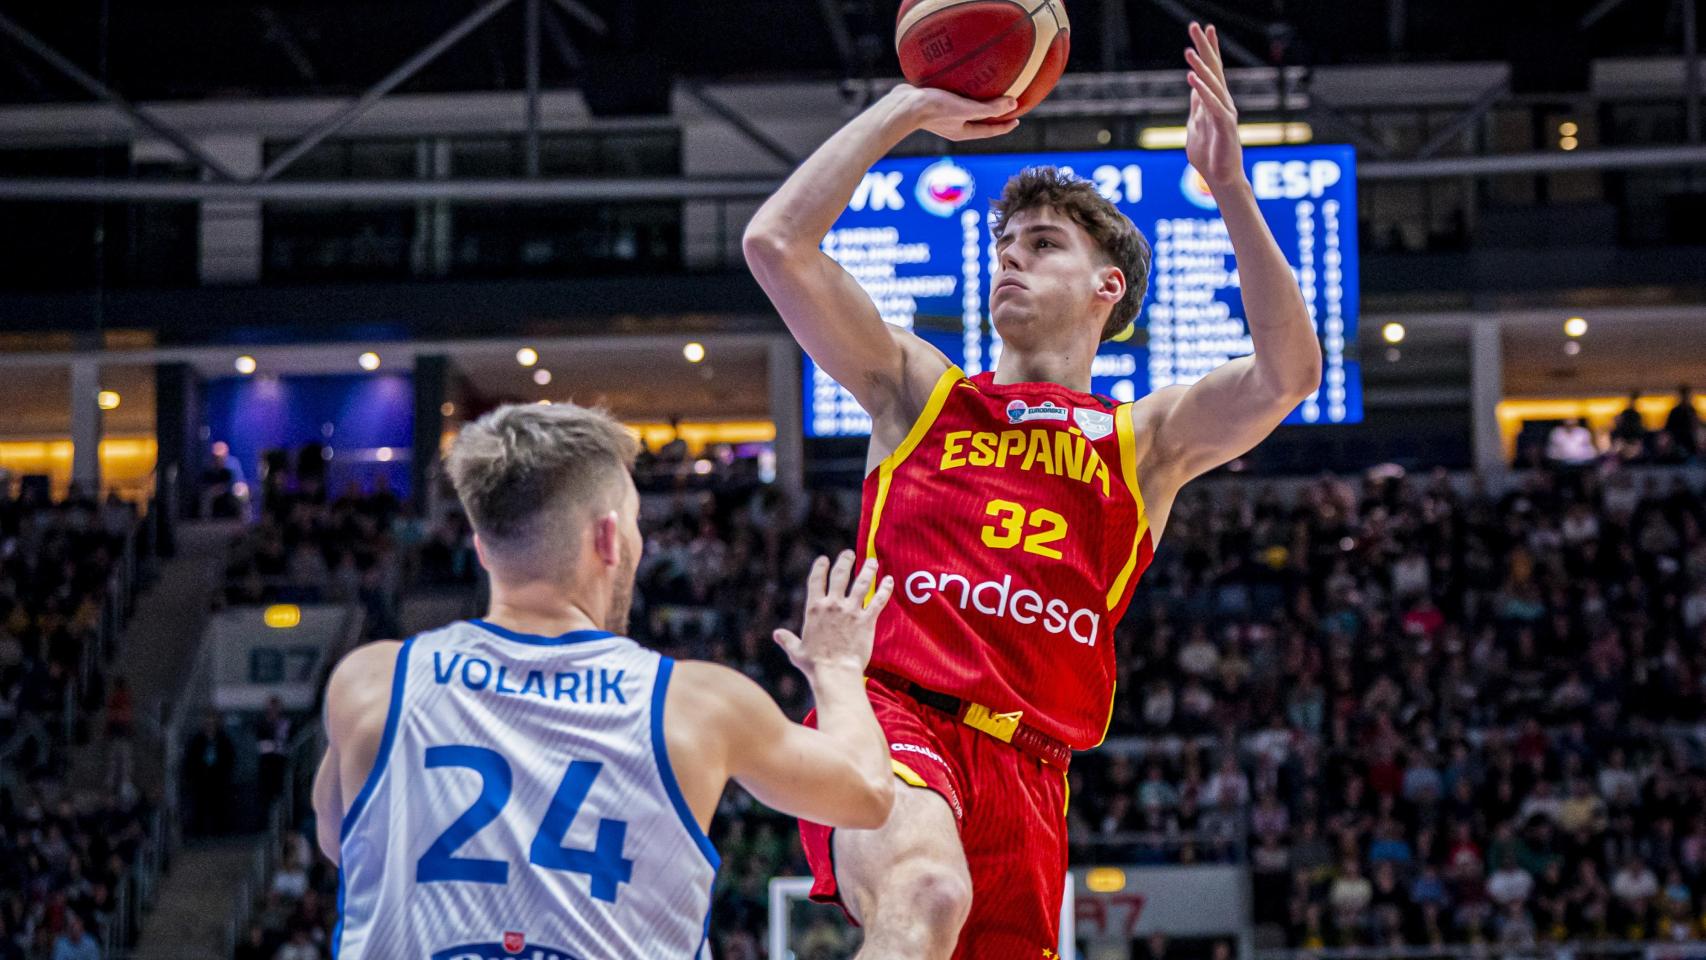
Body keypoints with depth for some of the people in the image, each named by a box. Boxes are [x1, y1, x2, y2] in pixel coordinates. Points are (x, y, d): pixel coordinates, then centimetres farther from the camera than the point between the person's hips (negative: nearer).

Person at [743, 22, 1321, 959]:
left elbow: (1287, 374, 0)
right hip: (892, 715, -3)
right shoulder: (920, 394, 18)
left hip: (1026, 767, 3)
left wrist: (1230, 186, -7)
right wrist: (906, 110, 9)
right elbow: (775, 241, 9)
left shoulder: (1146, 441, 19)